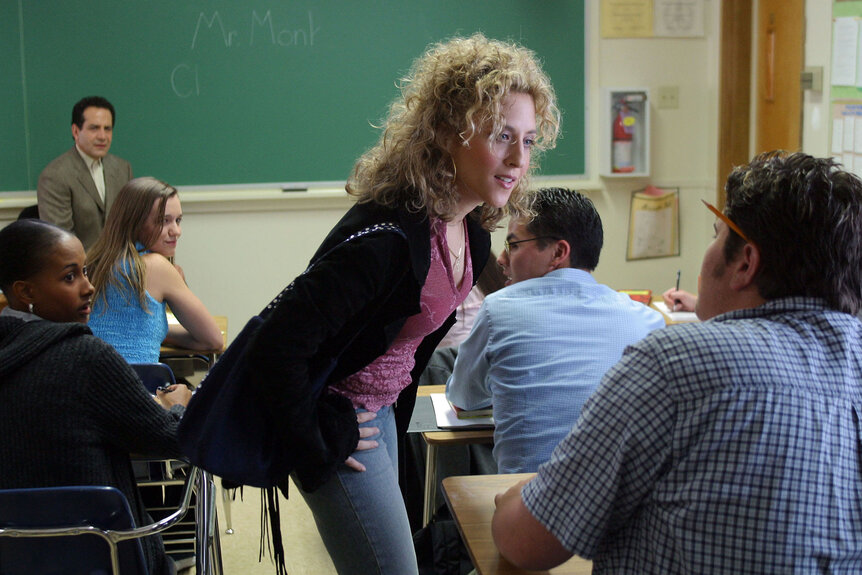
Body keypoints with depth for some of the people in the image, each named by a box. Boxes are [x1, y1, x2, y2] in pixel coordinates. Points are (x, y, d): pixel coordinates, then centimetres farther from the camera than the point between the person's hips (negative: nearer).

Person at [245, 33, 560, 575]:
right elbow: (277, 347, -31)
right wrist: (320, 440, -19)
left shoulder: (470, 227, -2)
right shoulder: (388, 237, -30)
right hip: (339, 417, -9)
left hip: (380, 410, 9)